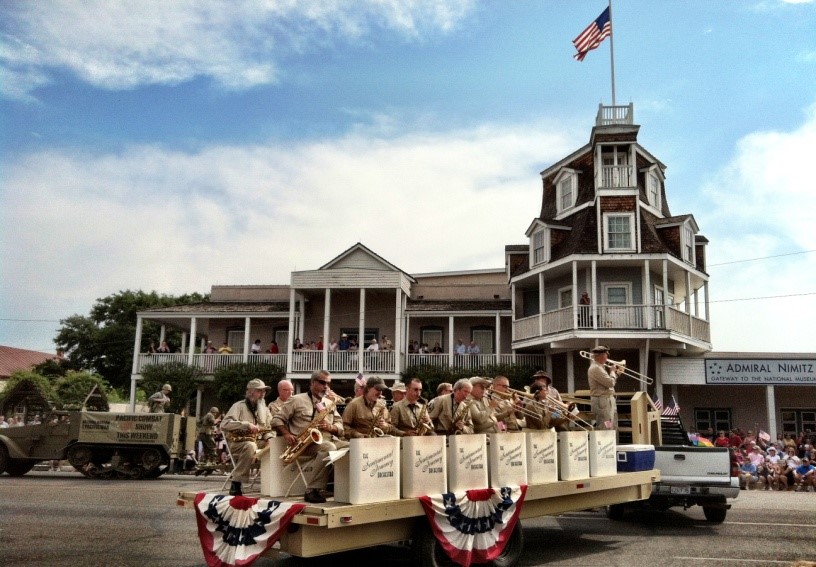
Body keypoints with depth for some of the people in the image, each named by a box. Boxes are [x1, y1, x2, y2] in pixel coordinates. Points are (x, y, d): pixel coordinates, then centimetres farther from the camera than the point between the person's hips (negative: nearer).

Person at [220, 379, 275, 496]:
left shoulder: (264, 409, 16)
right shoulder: (239, 406, -3)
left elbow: (268, 430, 18)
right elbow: (224, 424, -18)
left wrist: (270, 438, -6)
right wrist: (247, 425, -25)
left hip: (258, 442, 6)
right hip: (238, 443, -6)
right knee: (250, 446, -39)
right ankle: (236, 484, -32)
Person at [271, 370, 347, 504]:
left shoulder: (330, 404, 21)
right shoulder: (297, 400, 6)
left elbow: (340, 428, 17)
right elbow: (277, 420, 5)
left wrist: (331, 427, -5)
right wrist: (286, 434, -12)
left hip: (328, 440, 5)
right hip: (306, 443, -5)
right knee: (328, 448, -37)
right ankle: (312, 491, -32)